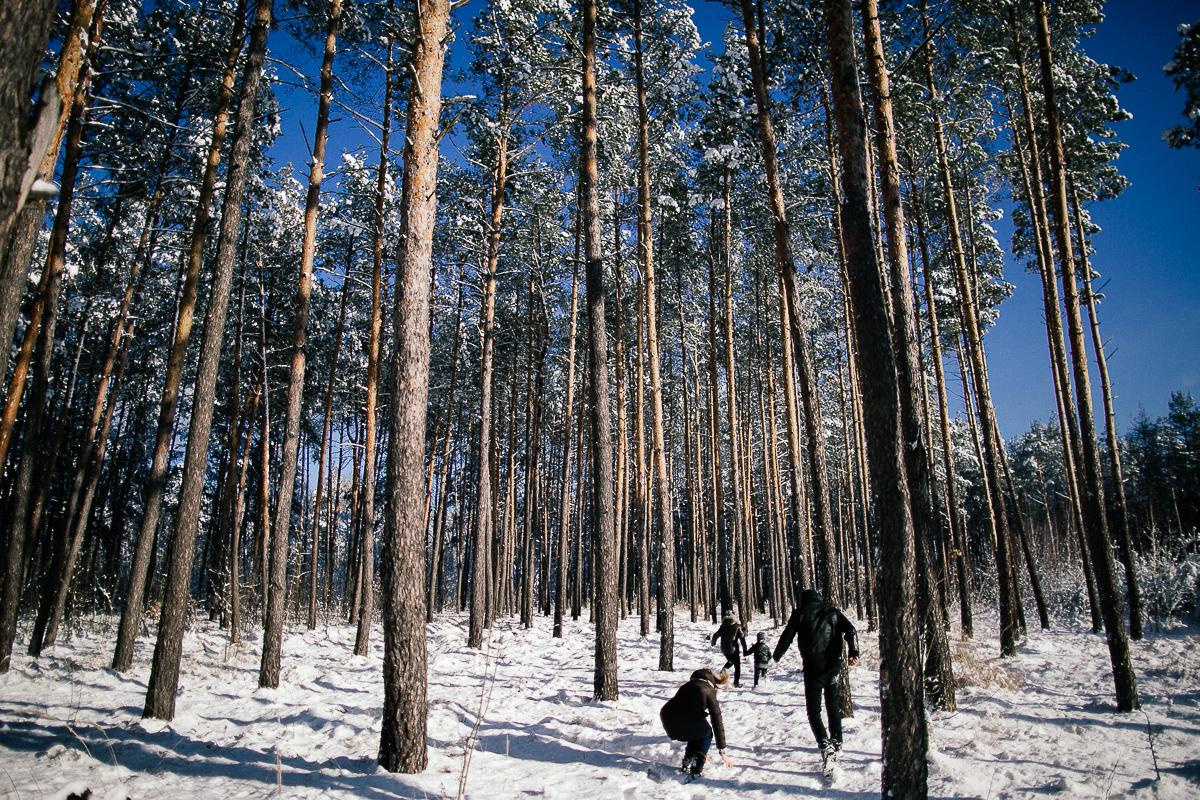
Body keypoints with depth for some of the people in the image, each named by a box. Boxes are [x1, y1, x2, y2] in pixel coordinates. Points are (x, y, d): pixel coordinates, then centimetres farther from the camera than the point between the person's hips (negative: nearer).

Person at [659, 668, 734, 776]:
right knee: (706, 733, 27)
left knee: (696, 730, 33)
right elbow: (717, 723, 13)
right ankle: (696, 768, 13)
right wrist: (722, 751, 22)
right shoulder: (709, 692, 11)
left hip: (667, 718, 5)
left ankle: (687, 763, 25)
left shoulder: (690, 684, 26)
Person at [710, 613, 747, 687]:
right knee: (737, 666, 10)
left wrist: (713, 642, 30)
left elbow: (715, 635, 9)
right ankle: (736, 683, 9)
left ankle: (724, 669, 3)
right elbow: (742, 639, -11)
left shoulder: (722, 627, 1)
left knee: (730, 660, 29)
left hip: (724, 649, 4)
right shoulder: (737, 627, -8)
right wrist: (745, 650, -7)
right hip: (733, 649, -4)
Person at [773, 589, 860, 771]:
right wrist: (853, 652, -11)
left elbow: (787, 636, 2)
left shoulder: (800, 614, 2)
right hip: (833, 666, 3)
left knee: (814, 710, 2)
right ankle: (836, 743, 26)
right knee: (834, 708, 20)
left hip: (813, 668, -3)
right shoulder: (832, 612, 9)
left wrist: (776, 656, 16)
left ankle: (825, 744, -17)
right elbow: (850, 630, -4)